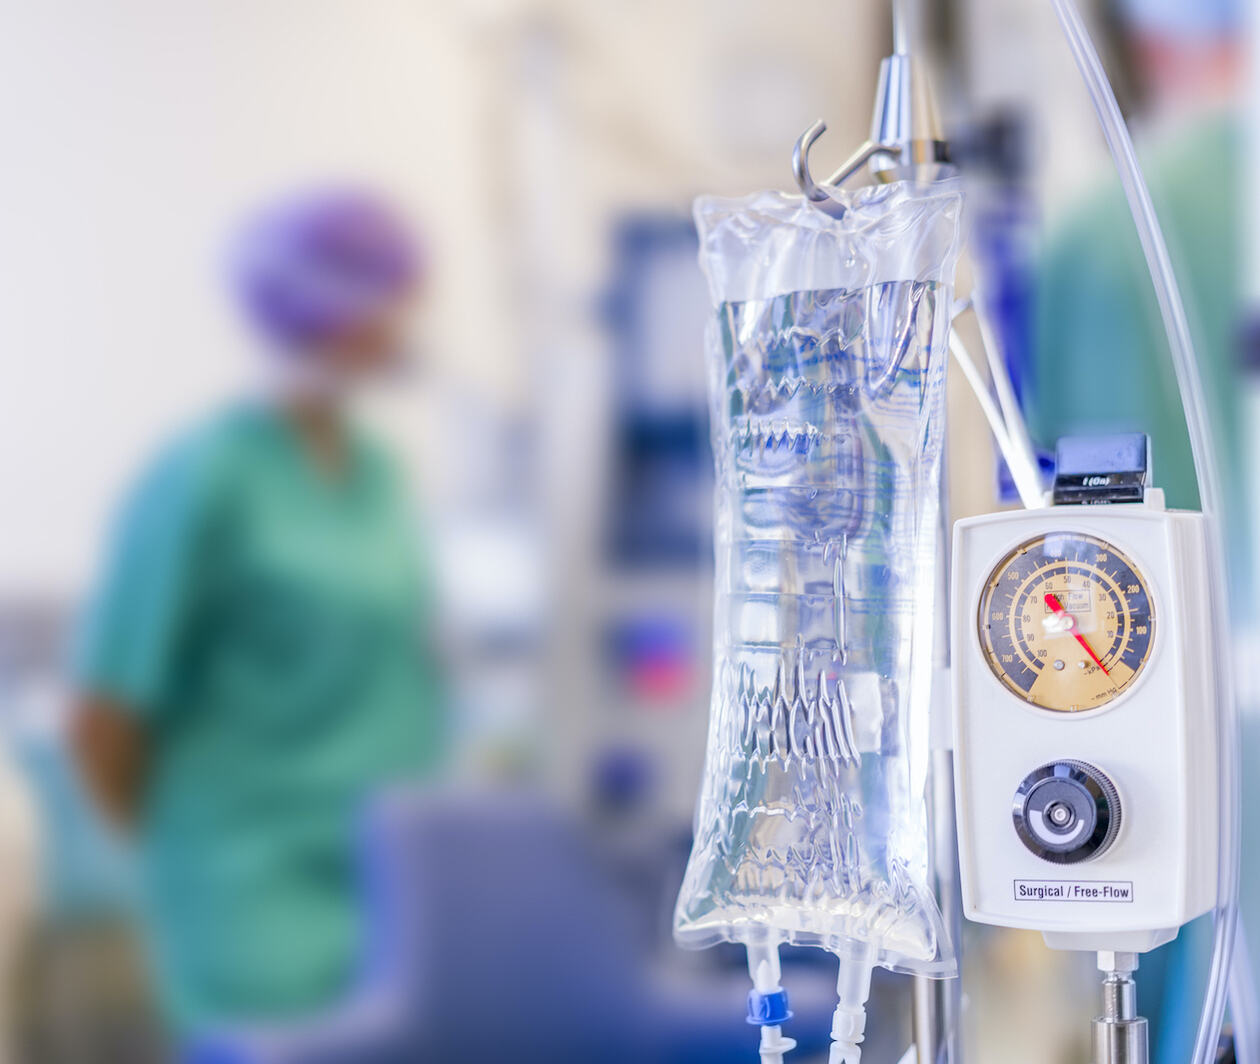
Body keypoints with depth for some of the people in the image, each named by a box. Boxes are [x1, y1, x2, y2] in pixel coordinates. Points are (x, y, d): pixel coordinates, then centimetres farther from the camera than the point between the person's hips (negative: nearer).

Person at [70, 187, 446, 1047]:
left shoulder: (374, 473, 7)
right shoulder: (205, 484, -16)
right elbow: (103, 722, -13)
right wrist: (204, 863, -1)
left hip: (401, 901, 7)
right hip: (271, 928, -7)